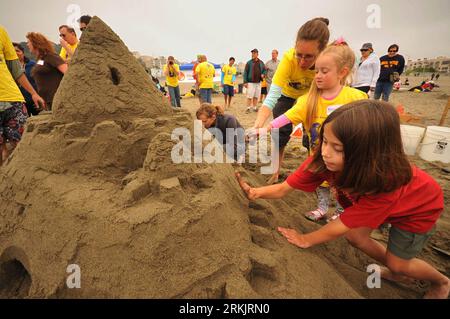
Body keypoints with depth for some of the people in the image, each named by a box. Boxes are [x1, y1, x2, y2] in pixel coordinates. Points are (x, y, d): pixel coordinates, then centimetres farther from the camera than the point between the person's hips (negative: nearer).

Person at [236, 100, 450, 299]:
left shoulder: (383, 182, -44)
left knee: (397, 262, 4)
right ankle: (397, 272, 28)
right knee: (355, 236, -1)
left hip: (419, 205, -4)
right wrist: (255, 192, -45)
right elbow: (284, 188, -29)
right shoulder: (324, 160, -32)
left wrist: (306, 240, -22)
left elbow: (340, 226, -35)